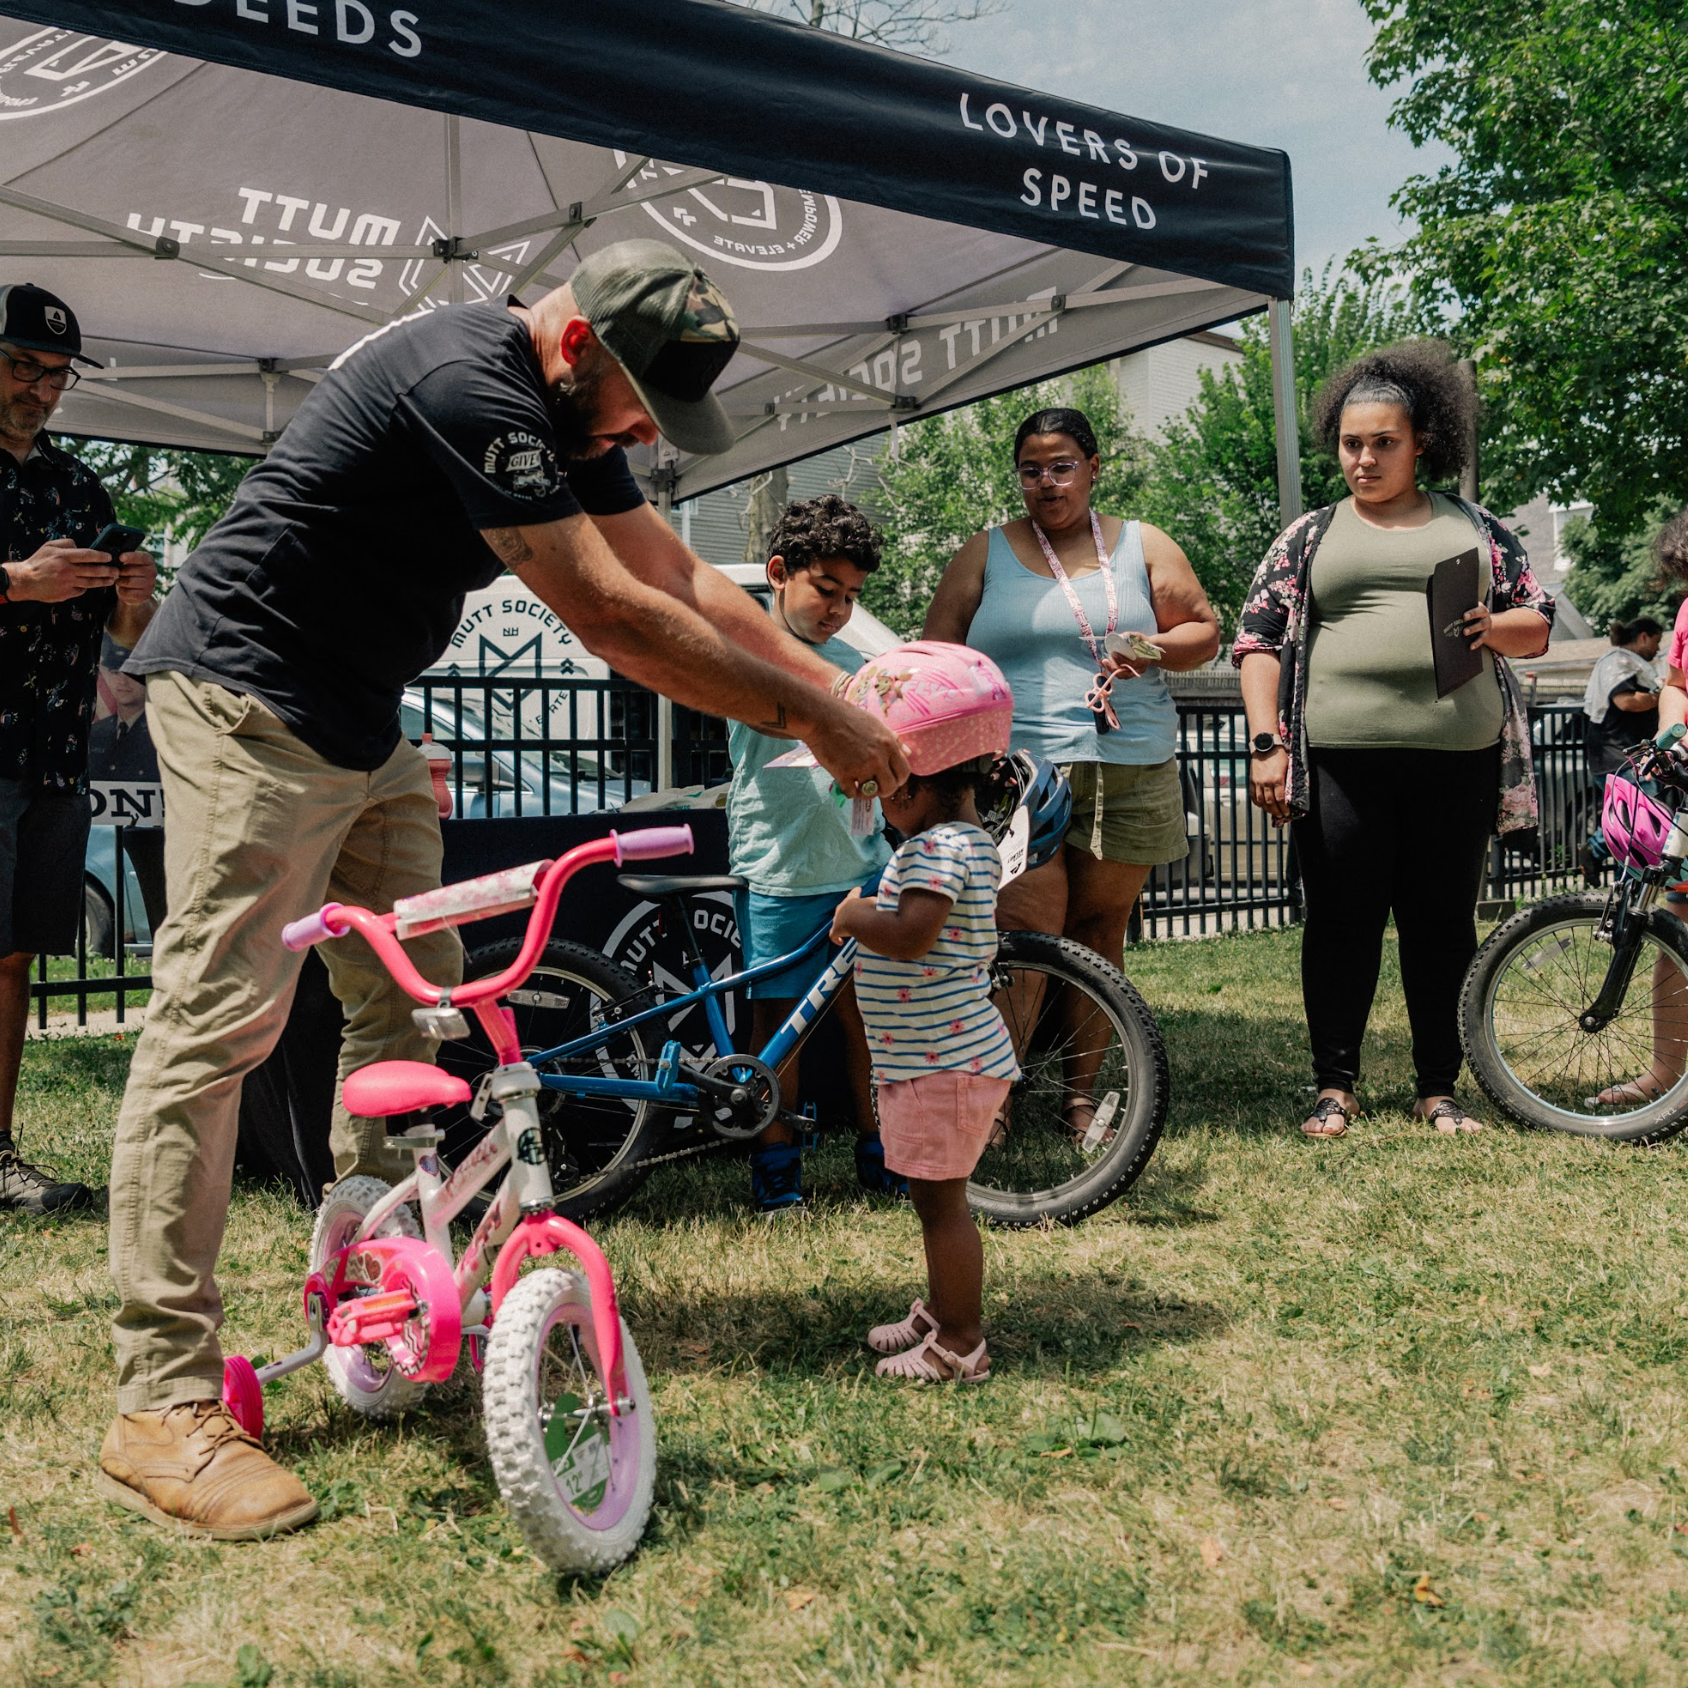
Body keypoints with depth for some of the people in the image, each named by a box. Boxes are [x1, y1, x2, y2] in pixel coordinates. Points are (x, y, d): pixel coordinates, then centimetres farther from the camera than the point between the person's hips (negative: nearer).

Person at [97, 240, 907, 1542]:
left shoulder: (568, 412, 8)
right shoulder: (469, 383, -24)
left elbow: (681, 578, 10)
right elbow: (613, 617, -26)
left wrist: (847, 692, 2)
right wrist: (806, 717, -19)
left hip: (360, 719, 10)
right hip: (251, 702, -10)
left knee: (414, 1002, 11)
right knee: (218, 1026, -12)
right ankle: (162, 1412, -9)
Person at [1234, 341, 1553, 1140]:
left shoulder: (1474, 527, 15)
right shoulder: (1310, 535, 12)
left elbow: (1538, 623, 16)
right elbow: (1258, 638, 7)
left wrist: (1494, 629, -8)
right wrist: (1265, 743, -5)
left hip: (1457, 760, 1)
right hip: (1341, 760, -1)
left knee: (1444, 924, 4)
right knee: (1341, 923, 1)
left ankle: (1438, 1088, 15)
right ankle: (1335, 1084, 12)